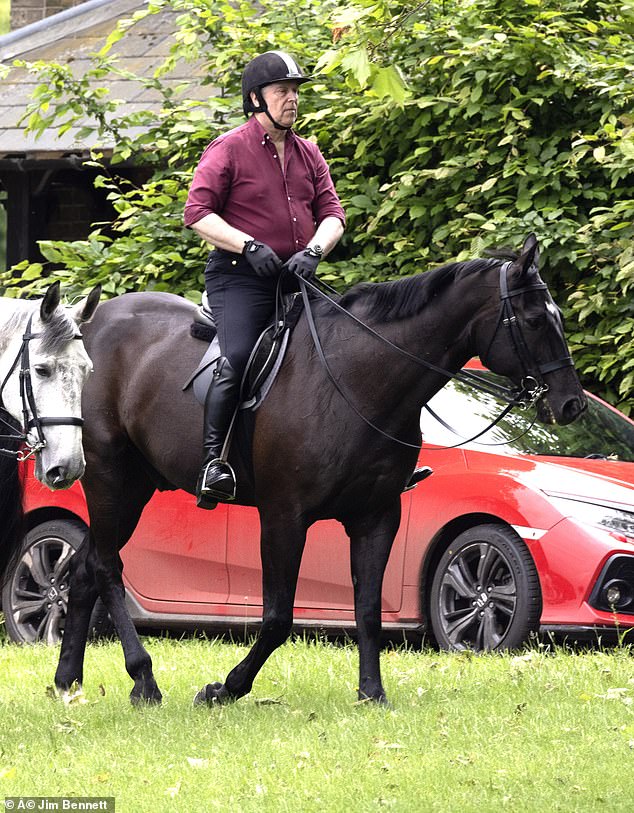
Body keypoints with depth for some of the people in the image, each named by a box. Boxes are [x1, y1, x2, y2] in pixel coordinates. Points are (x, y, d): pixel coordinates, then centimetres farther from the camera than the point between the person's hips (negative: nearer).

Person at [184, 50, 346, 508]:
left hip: (296, 277, 6)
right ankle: (214, 460, -24)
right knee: (238, 359, -26)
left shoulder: (309, 154, 15)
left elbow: (332, 213, 11)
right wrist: (249, 246, -20)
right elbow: (198, 212, -8)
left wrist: (314, 250, -11)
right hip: (239, 277, -6)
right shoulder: (229, 150, -2)